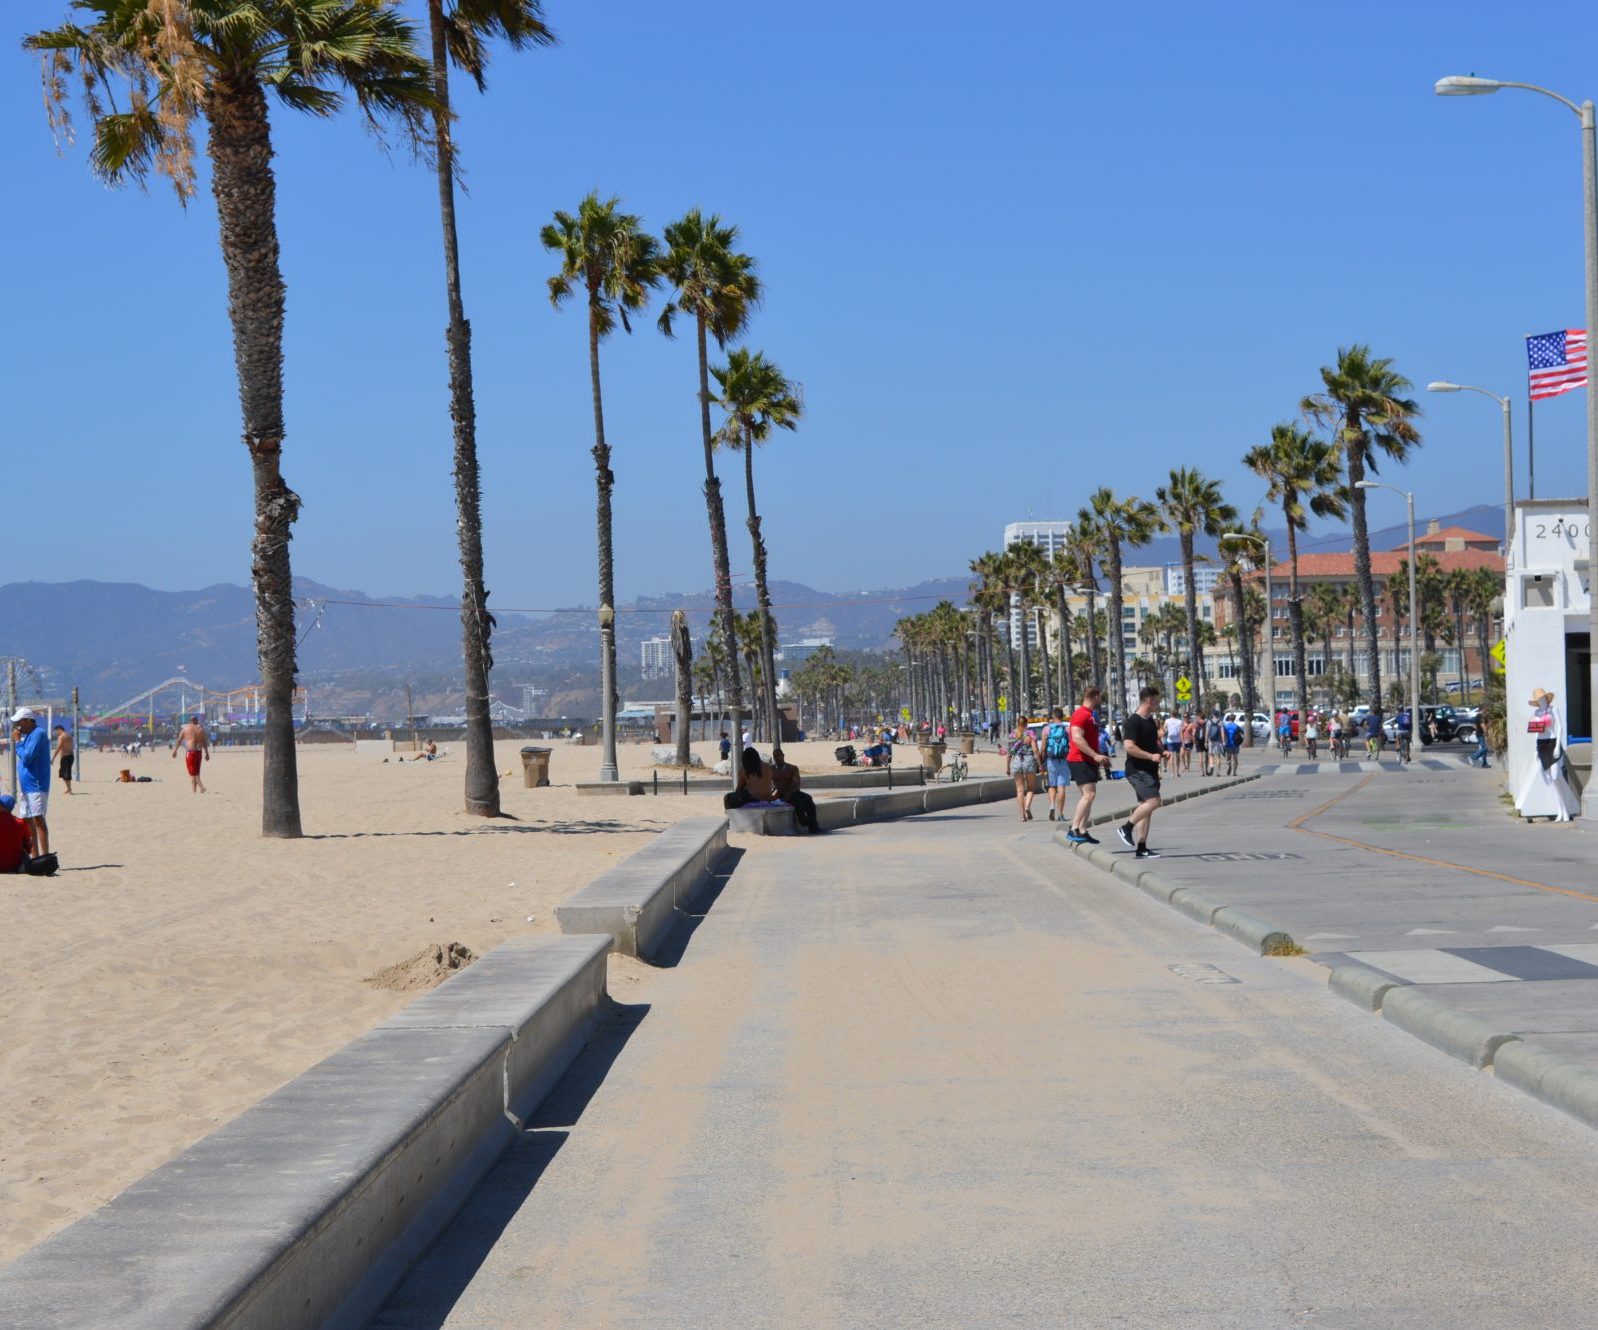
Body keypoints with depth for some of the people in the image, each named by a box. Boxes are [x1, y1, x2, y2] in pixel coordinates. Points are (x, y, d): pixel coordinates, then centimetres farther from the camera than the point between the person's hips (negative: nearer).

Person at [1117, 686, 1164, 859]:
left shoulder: (1150, 721, 17)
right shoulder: (1133, 722, -14)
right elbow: (1129, 746, -24)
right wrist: (1151, 756, -21)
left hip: (1150, 771, 10)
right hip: (1138, 771, -10)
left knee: (1146, 806, 7)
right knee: (1153, 800, -22)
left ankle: (1141, 848, 9)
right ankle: (1126, 828, -8)